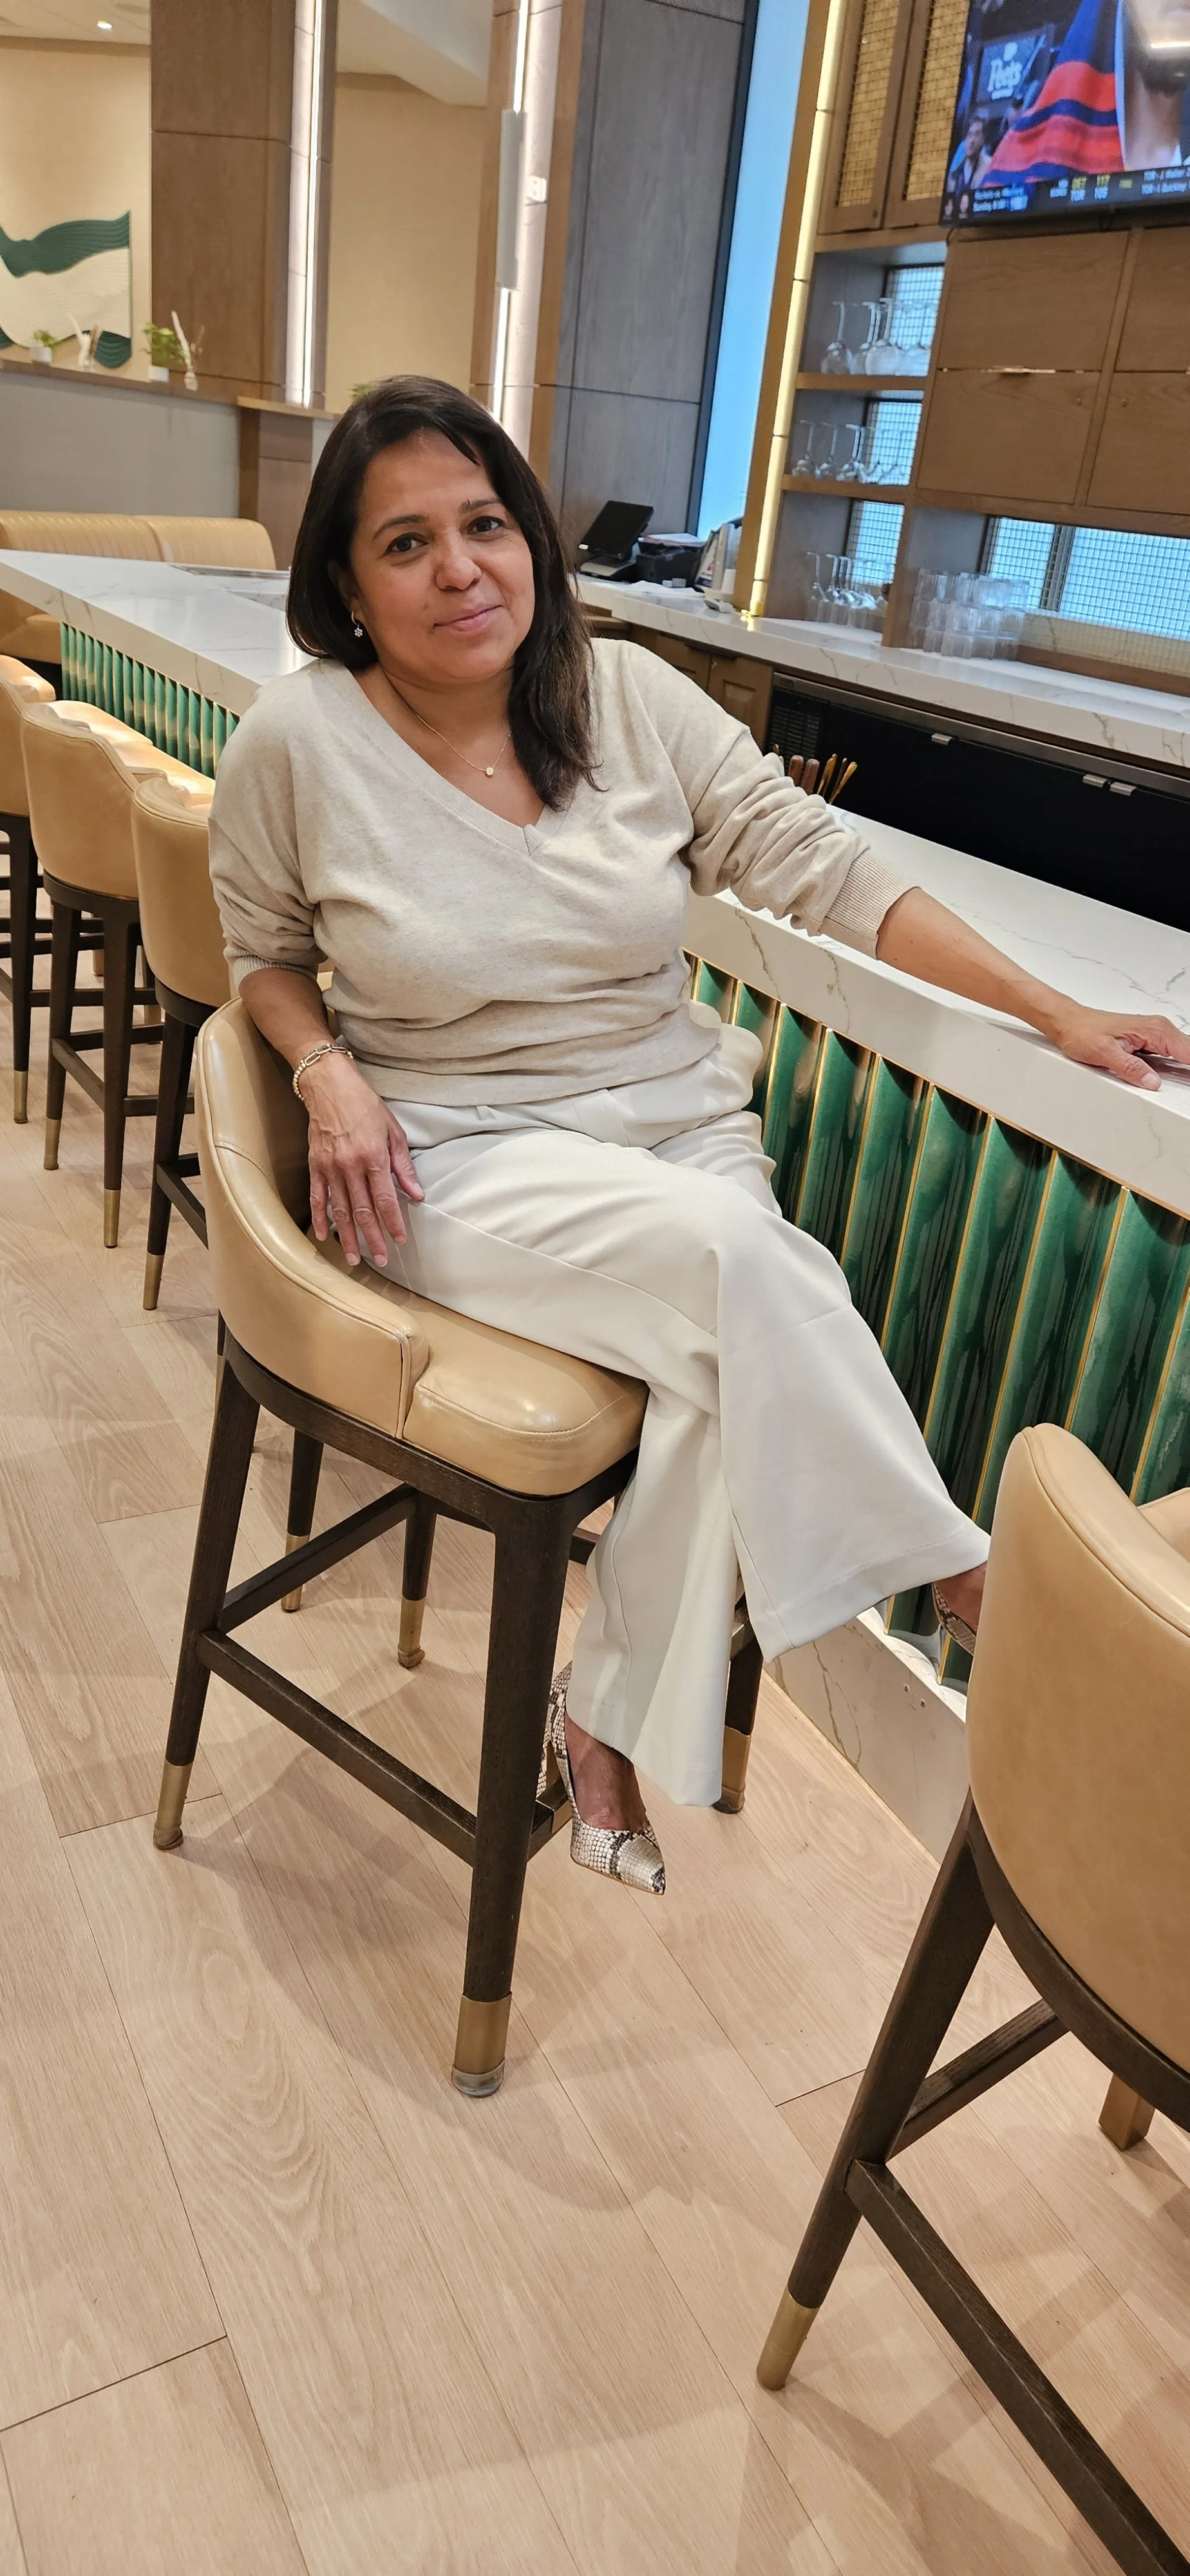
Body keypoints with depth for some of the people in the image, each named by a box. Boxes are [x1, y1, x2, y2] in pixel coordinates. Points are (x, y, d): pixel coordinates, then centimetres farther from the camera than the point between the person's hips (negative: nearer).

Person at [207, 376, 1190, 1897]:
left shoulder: (633, 701, 0)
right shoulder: (298, 743, -5)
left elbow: (821, 870, 0)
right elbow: (263, 952, 11)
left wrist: (1053, 1012, -5)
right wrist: (330, 1074, -12)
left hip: (678, 1122, 3)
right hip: (462, 1159, -3)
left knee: (739, 1377, -26)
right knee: (733, 1253, -32)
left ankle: (611, 1716, -3)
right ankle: (965, 1586, -11)